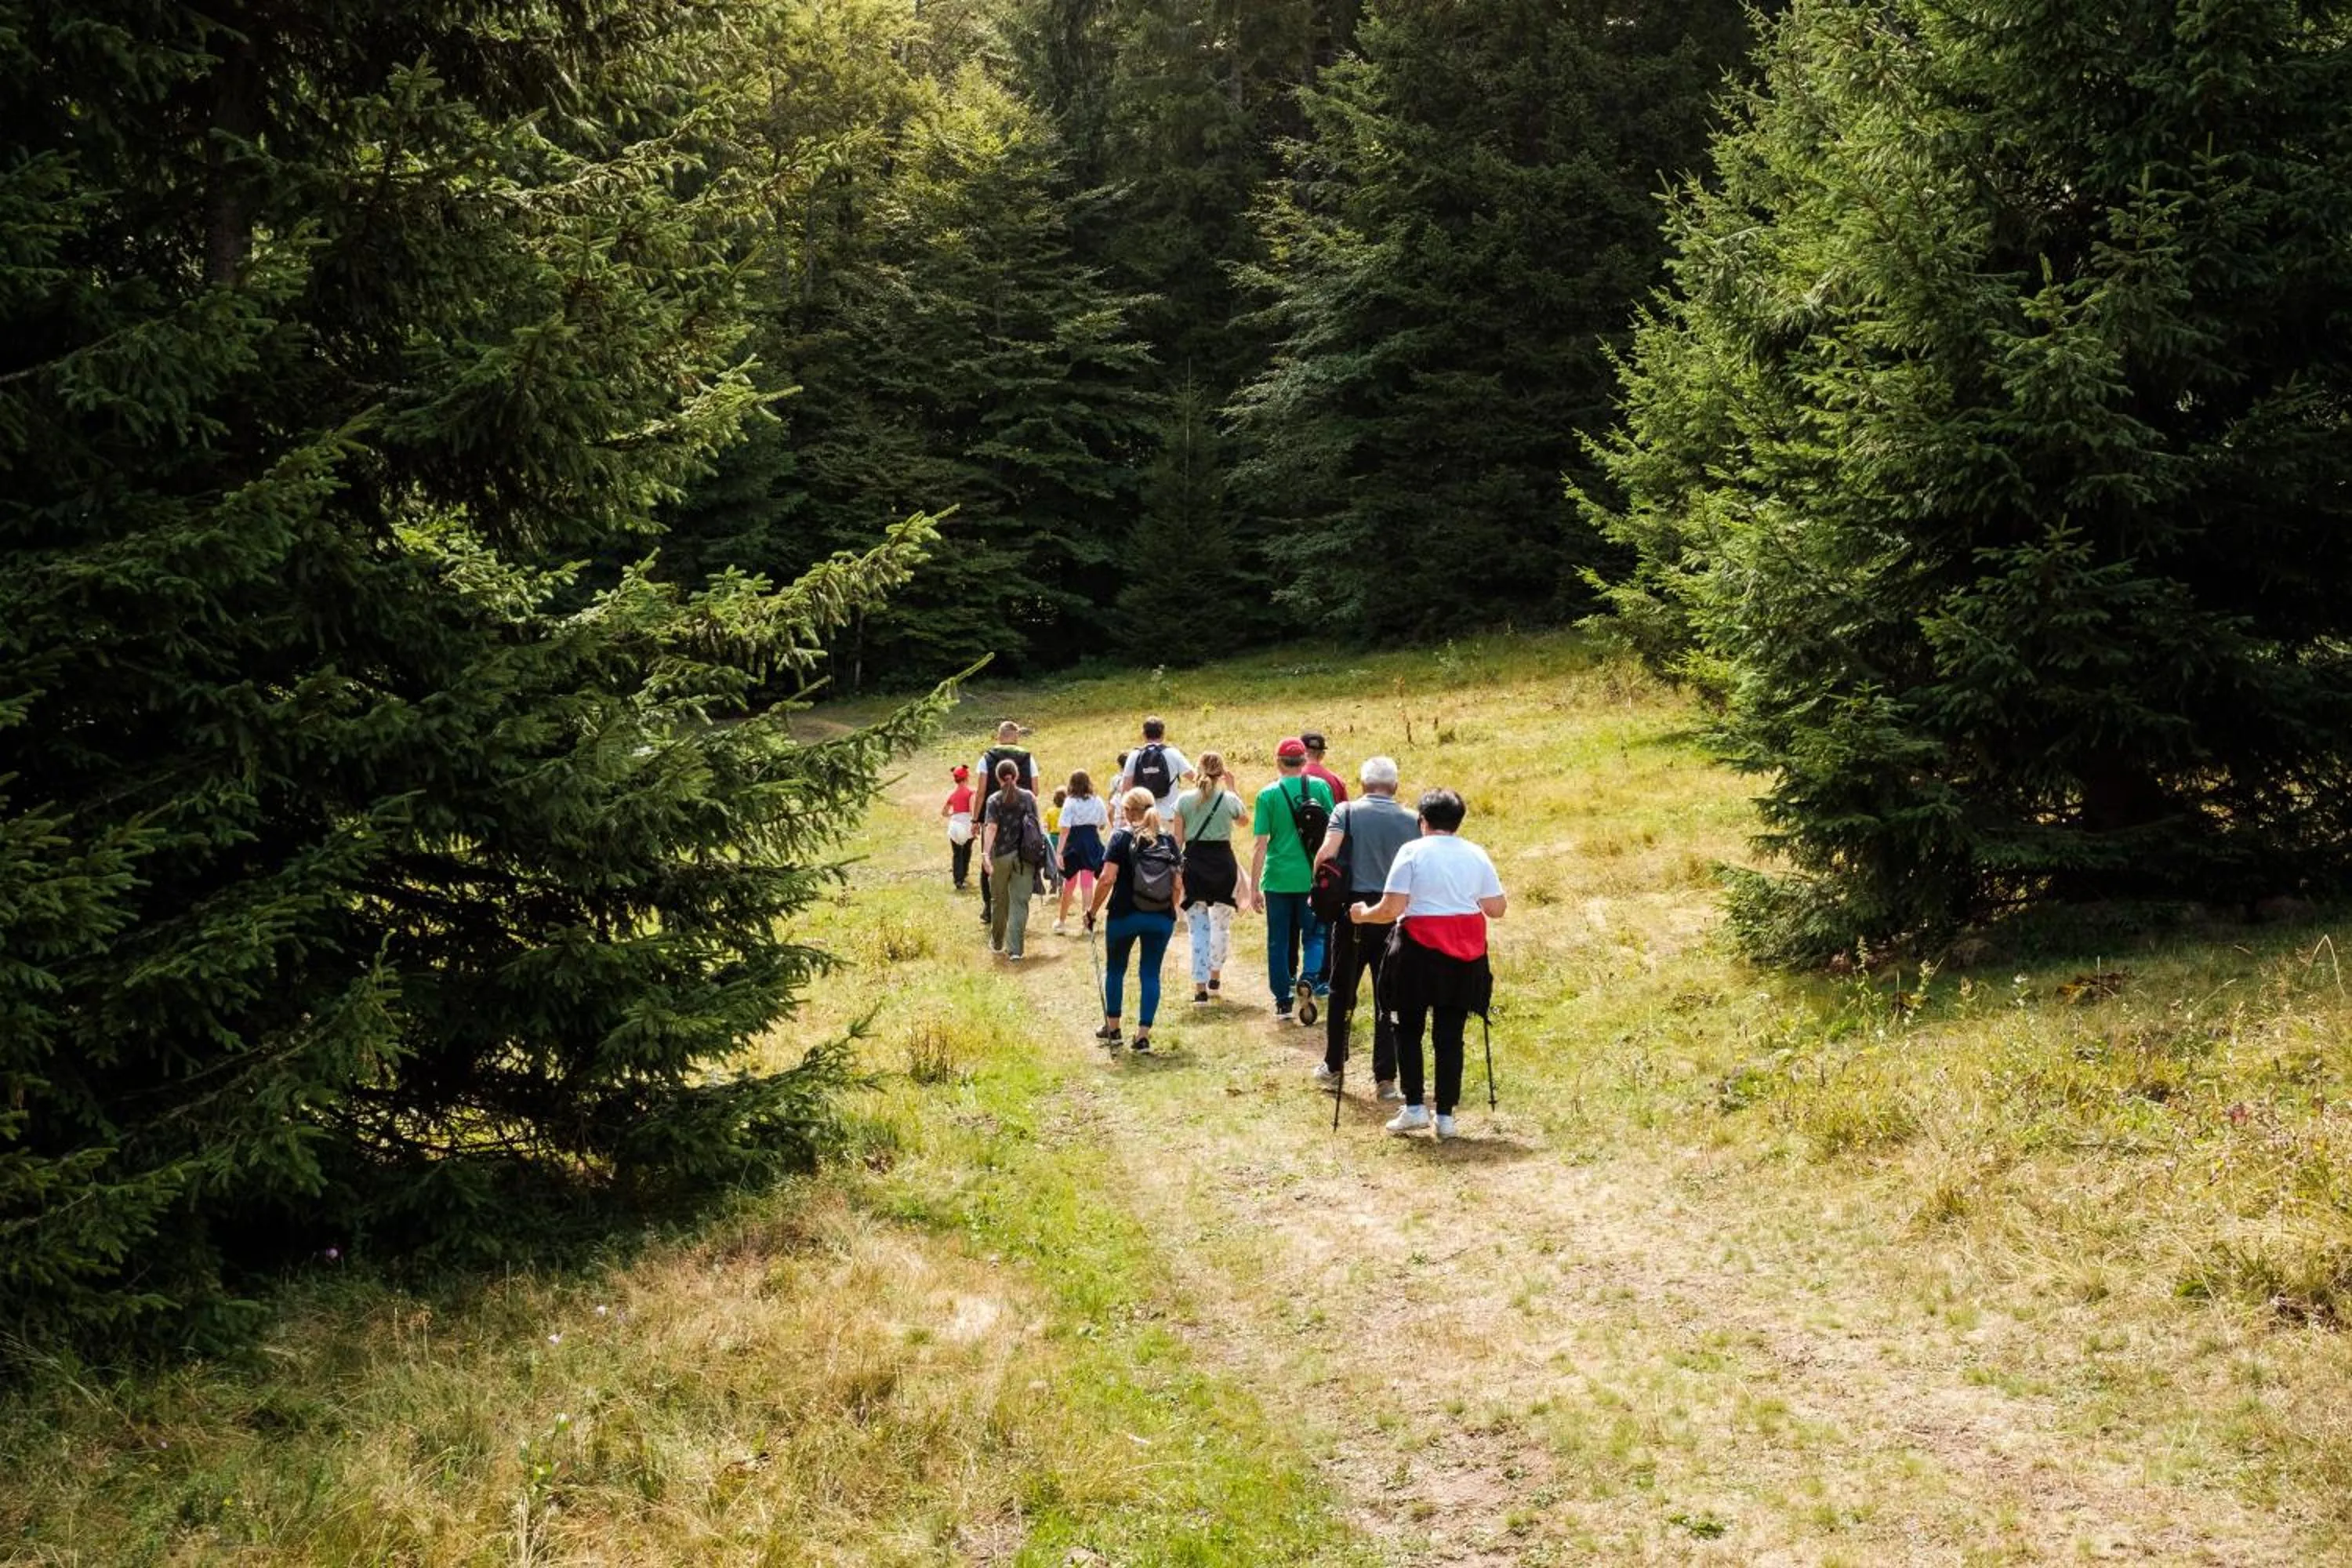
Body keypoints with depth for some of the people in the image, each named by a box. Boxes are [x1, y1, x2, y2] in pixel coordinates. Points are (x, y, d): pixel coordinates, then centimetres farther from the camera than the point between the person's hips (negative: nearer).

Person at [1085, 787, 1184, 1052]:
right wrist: (1172, 911, 18)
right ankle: (1143, 1035, 3)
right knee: (1150, 974, 6)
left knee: (1115, 970, 16)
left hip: (1125, 916, -2)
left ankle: (1112, 1029, 24)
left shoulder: (1121, 838, -6)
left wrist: (1092, 911, -5)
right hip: (1161, 919, 2)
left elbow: (1108, 879, -14)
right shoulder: (1168, 841, 5)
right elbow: (1178, 885, 3)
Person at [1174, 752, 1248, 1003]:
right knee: (1222, 925, 20)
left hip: (1193, 862, 0)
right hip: (1223, 863, 0)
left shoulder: (1184, 800, -2)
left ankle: (1200, 985, -7)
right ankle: (1215, 975, 29)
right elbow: (1243, 819, 21)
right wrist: (1231, 787, 22)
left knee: (1199, 929, 1)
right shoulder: (1229, 799, -2)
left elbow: (1178, 839, -2)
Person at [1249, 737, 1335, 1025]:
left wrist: (1254, 887, -2)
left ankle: (1283, 1002, 14)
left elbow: (1261, 844, -6)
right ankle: (1309, 978, -14)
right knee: (1314, 935, 13)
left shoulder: (1268, 795, -5)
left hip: (1278, 879, 0)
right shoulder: (1320, 787, -2)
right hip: (1312, 878, 1)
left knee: (1279, 941, 10)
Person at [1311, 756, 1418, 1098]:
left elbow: (1327, 852, -16)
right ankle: (1386, 1078, 4)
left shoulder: (1347, 811, -2)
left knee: (1342, 992, 13)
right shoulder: (1411, 820, 2)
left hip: (1354, 910, -1)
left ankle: (1334, 1067, 23)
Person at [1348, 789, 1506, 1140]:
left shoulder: (1413, 852, -6)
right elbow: (1497, 908, 6)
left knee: (1409, 1030, 11)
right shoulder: (1477, 855, 5)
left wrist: (1363, 915, 7)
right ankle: (1446, 1115, 7)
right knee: (1450, 1035, 7)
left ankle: (1414, 1107, 5)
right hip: (1465, 953, 3)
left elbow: (1391, 909, -11)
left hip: (1419, 950, -3)